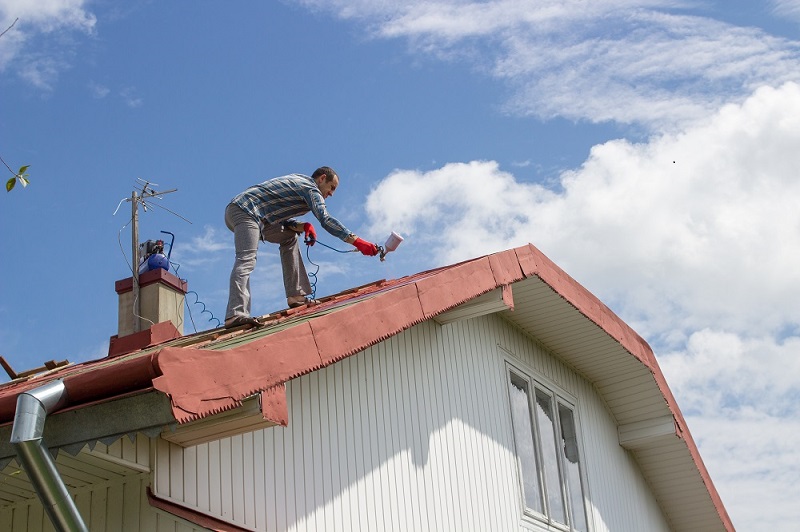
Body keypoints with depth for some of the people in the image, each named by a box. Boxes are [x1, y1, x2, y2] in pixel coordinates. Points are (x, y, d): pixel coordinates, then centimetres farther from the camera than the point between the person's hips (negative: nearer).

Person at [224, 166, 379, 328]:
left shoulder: (299, 182, 26)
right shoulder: (311, 188, -4)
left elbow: (279, 218, 21)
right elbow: (325, 220, -19)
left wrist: (303, 226, 3)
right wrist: (357, 242, -22)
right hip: (245, 210, -10)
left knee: (289, 237, 17)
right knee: (247, 260, -26)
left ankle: (295, 295, 7)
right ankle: (236, 314, -45)